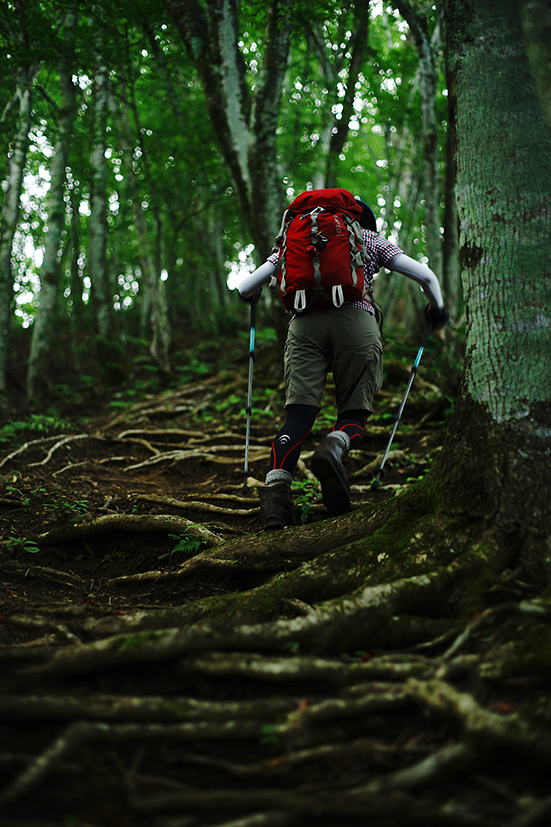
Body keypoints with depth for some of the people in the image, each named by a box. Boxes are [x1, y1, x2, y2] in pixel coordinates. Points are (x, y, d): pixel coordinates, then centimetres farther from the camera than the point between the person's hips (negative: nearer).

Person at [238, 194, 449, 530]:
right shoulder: (371, 239, 25)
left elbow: (245, 287, 24)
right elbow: (425, 275, 18)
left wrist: (251, 295, 48)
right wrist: (437, 308, 37)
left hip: (304, 323, 2)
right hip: (356, 320, -2)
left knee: (299, 415, -3)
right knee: (354, 415, 5)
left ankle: (276, 487, -24)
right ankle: (334, 448, -29)